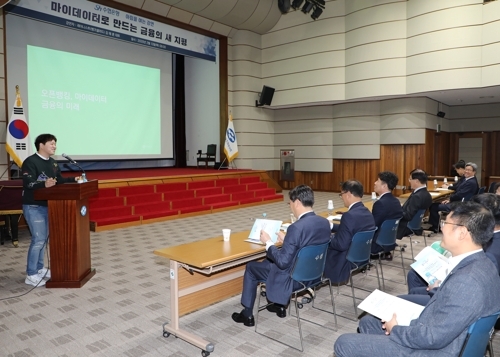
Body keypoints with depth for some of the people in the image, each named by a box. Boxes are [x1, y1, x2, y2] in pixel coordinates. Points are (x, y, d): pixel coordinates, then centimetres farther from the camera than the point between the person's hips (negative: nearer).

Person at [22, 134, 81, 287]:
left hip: (47, 205, 9)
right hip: (33, 206, -9)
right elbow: (28, 184, -24)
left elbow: (59, 180, 13)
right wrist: (44, 184, -41)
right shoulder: (30, 162, -15)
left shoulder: (52, 163, 11)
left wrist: (74, 179, 0)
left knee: (44, 238, 14)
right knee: (38, 239, -9)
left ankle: (39, 268, 27)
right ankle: (31, 275, 1)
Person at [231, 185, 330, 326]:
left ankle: (247, 314, 25)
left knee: (251, 267, 13)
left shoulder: (296, 227, -30)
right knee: (270, 260, 31)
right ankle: (280, 305, 37)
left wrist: (268, 242, -13)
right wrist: (286, 240, 9)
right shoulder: (325, 222, -5)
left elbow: (283, 262, -26)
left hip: (294, 278, -8)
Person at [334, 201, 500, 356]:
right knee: (368, 322, 22)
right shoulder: (480, 263, 1)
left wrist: (396, 329, -12)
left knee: (344, 343, -5)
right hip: (438, 331, 10)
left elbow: (434, 338, -28)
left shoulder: (467, 280, -31)